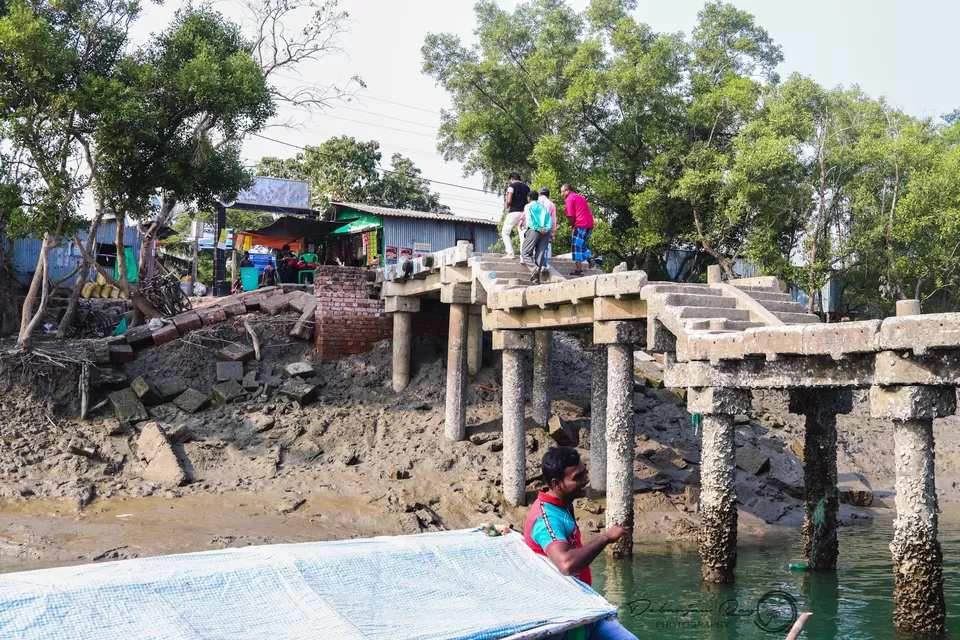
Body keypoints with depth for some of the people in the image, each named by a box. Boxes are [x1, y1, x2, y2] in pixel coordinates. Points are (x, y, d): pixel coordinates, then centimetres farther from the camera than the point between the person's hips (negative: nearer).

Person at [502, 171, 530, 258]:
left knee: (505, 232, 5)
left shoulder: (512, 186, -2)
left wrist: (506, 206, 7)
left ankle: (510, 253, -9)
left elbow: (509, 200, -13)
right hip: (524, 213, 5)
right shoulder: (526, 187, 15)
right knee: (522, 234, 5)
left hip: (514, 212, -5)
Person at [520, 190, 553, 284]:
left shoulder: (528, 206, 11)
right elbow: (550, 220, 8)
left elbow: (530, 219, -7)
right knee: (540, 255, 4)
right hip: (545, 233, 4)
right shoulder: (543, 207, 24)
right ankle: (536, 277, -6)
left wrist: (538, 229, -9)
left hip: (534, 231, -4)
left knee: (525, 253, 0)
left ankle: (535, 267, -26)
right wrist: (546, 229, -5)